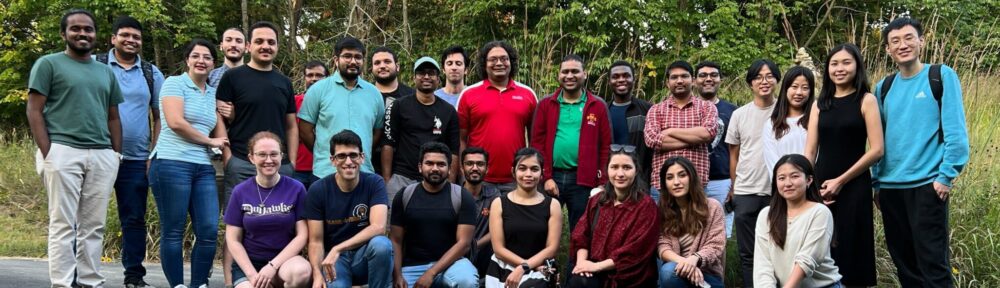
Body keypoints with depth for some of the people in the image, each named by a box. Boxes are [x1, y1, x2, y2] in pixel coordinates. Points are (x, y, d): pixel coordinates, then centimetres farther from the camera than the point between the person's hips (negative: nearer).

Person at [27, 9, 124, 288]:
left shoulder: (106, 72, 20)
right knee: (63, 224, -5)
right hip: (62, 151, -5)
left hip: (102, 155, 5)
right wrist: (47, 153, -10)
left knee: (93, 226, 5)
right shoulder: (48, 64, 5)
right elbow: (34, 111, -1)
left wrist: (117, 153, 10)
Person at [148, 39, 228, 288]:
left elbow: (220, 132, 14)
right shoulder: (174, 83, 0)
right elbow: (175, 122, -12)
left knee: (209, 231, -2)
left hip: (203, 168, 6)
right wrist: (209, 141, -3)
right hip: (171, 164, -6)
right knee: (173, 232, -1)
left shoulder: (213, 93, 18)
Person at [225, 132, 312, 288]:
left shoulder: (296, 189, -2)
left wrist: (273, 265, -14)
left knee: (301, 271, -36)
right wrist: (252, 275, -11)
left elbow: (301, 235, -4)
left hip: (284, 260, -1)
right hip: (249, 263, 1)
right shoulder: (240, 192, 1)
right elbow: (233, 240, 2)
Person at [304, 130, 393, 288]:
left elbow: (378, 227, -22)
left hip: (365, 254, 1)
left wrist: (337, 249, -29)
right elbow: (316, 241, -6)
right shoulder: (318, 190, -6)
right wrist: (317, 275, -24)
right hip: (333, 258, -1)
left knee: (382, 244, -33)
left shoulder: (374, 183, -8)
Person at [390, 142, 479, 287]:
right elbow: (396, 241, 4)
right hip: (412, 266, 1)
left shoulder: (462, 197, -2)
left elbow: (463, 242, -8)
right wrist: (397, 276, -12)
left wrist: (431, 273, -17)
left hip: (449, 262, -1)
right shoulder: (404, 196, 5)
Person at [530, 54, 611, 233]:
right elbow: (537, 143, 2)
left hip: (583, 180, 0)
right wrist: (546, 177, -7)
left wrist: (602, 183, -6)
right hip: (551, 177, 1)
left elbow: (606, 146, 2)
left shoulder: (597, 107, 5)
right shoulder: (545, 105, 6)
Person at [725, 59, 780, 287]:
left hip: (778, 192, -1)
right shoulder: (739, 115, 5)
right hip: (745, 193, 2)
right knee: (748, 252, 7)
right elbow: (734, 154, 11)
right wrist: (733, 188, 11)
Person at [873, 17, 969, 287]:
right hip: (890, 186, 5)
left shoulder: (942, 76, -3)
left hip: (927, 184, -5)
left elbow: (956, 132, -8)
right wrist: (875, 181, 11)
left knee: (932, 262, -6)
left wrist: (946, 176, -12)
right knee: (903, 261, 11)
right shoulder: (883, 87, 11)